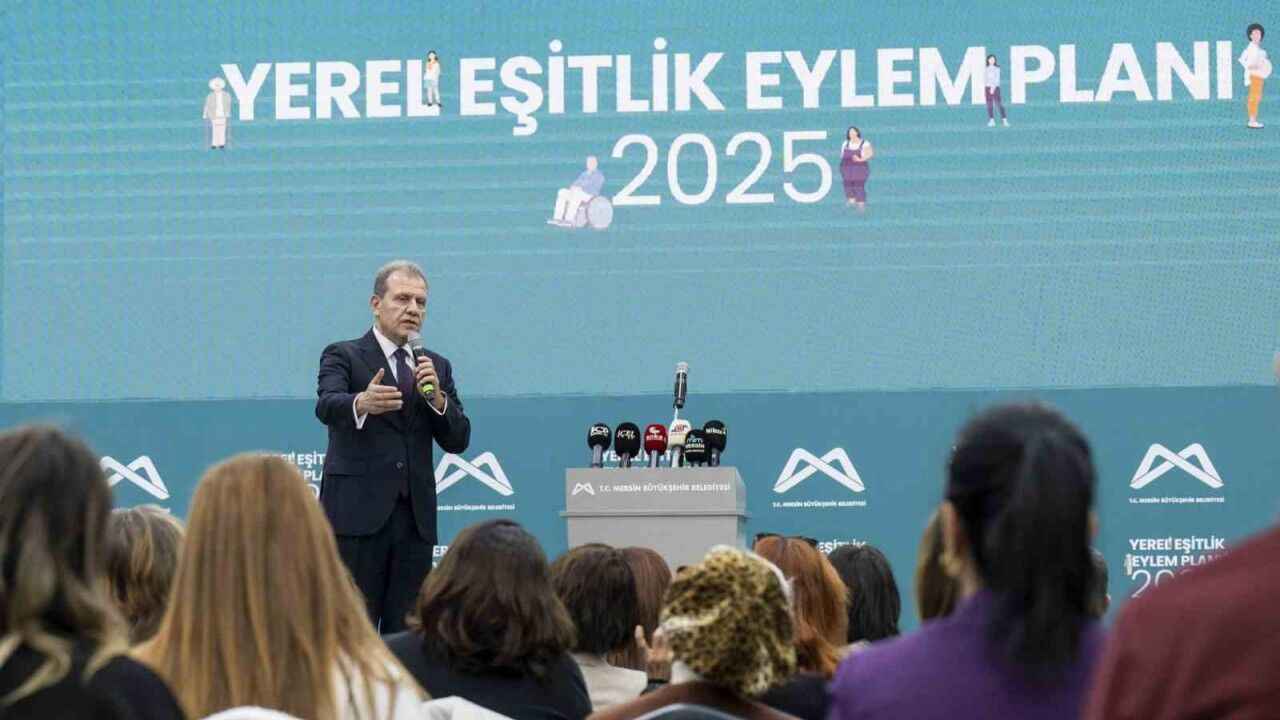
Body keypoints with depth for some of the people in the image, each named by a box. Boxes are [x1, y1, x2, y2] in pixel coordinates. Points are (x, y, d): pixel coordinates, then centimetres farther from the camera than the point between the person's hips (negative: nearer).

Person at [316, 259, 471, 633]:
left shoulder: (437, 367, 17)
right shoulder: (343, 356, 3)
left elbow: (458, 440, 9)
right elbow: (328, 406, -18)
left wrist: (435, 396, -10)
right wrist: (362, 403, -40)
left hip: (415, 518, 5)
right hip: (357, 515, -5)